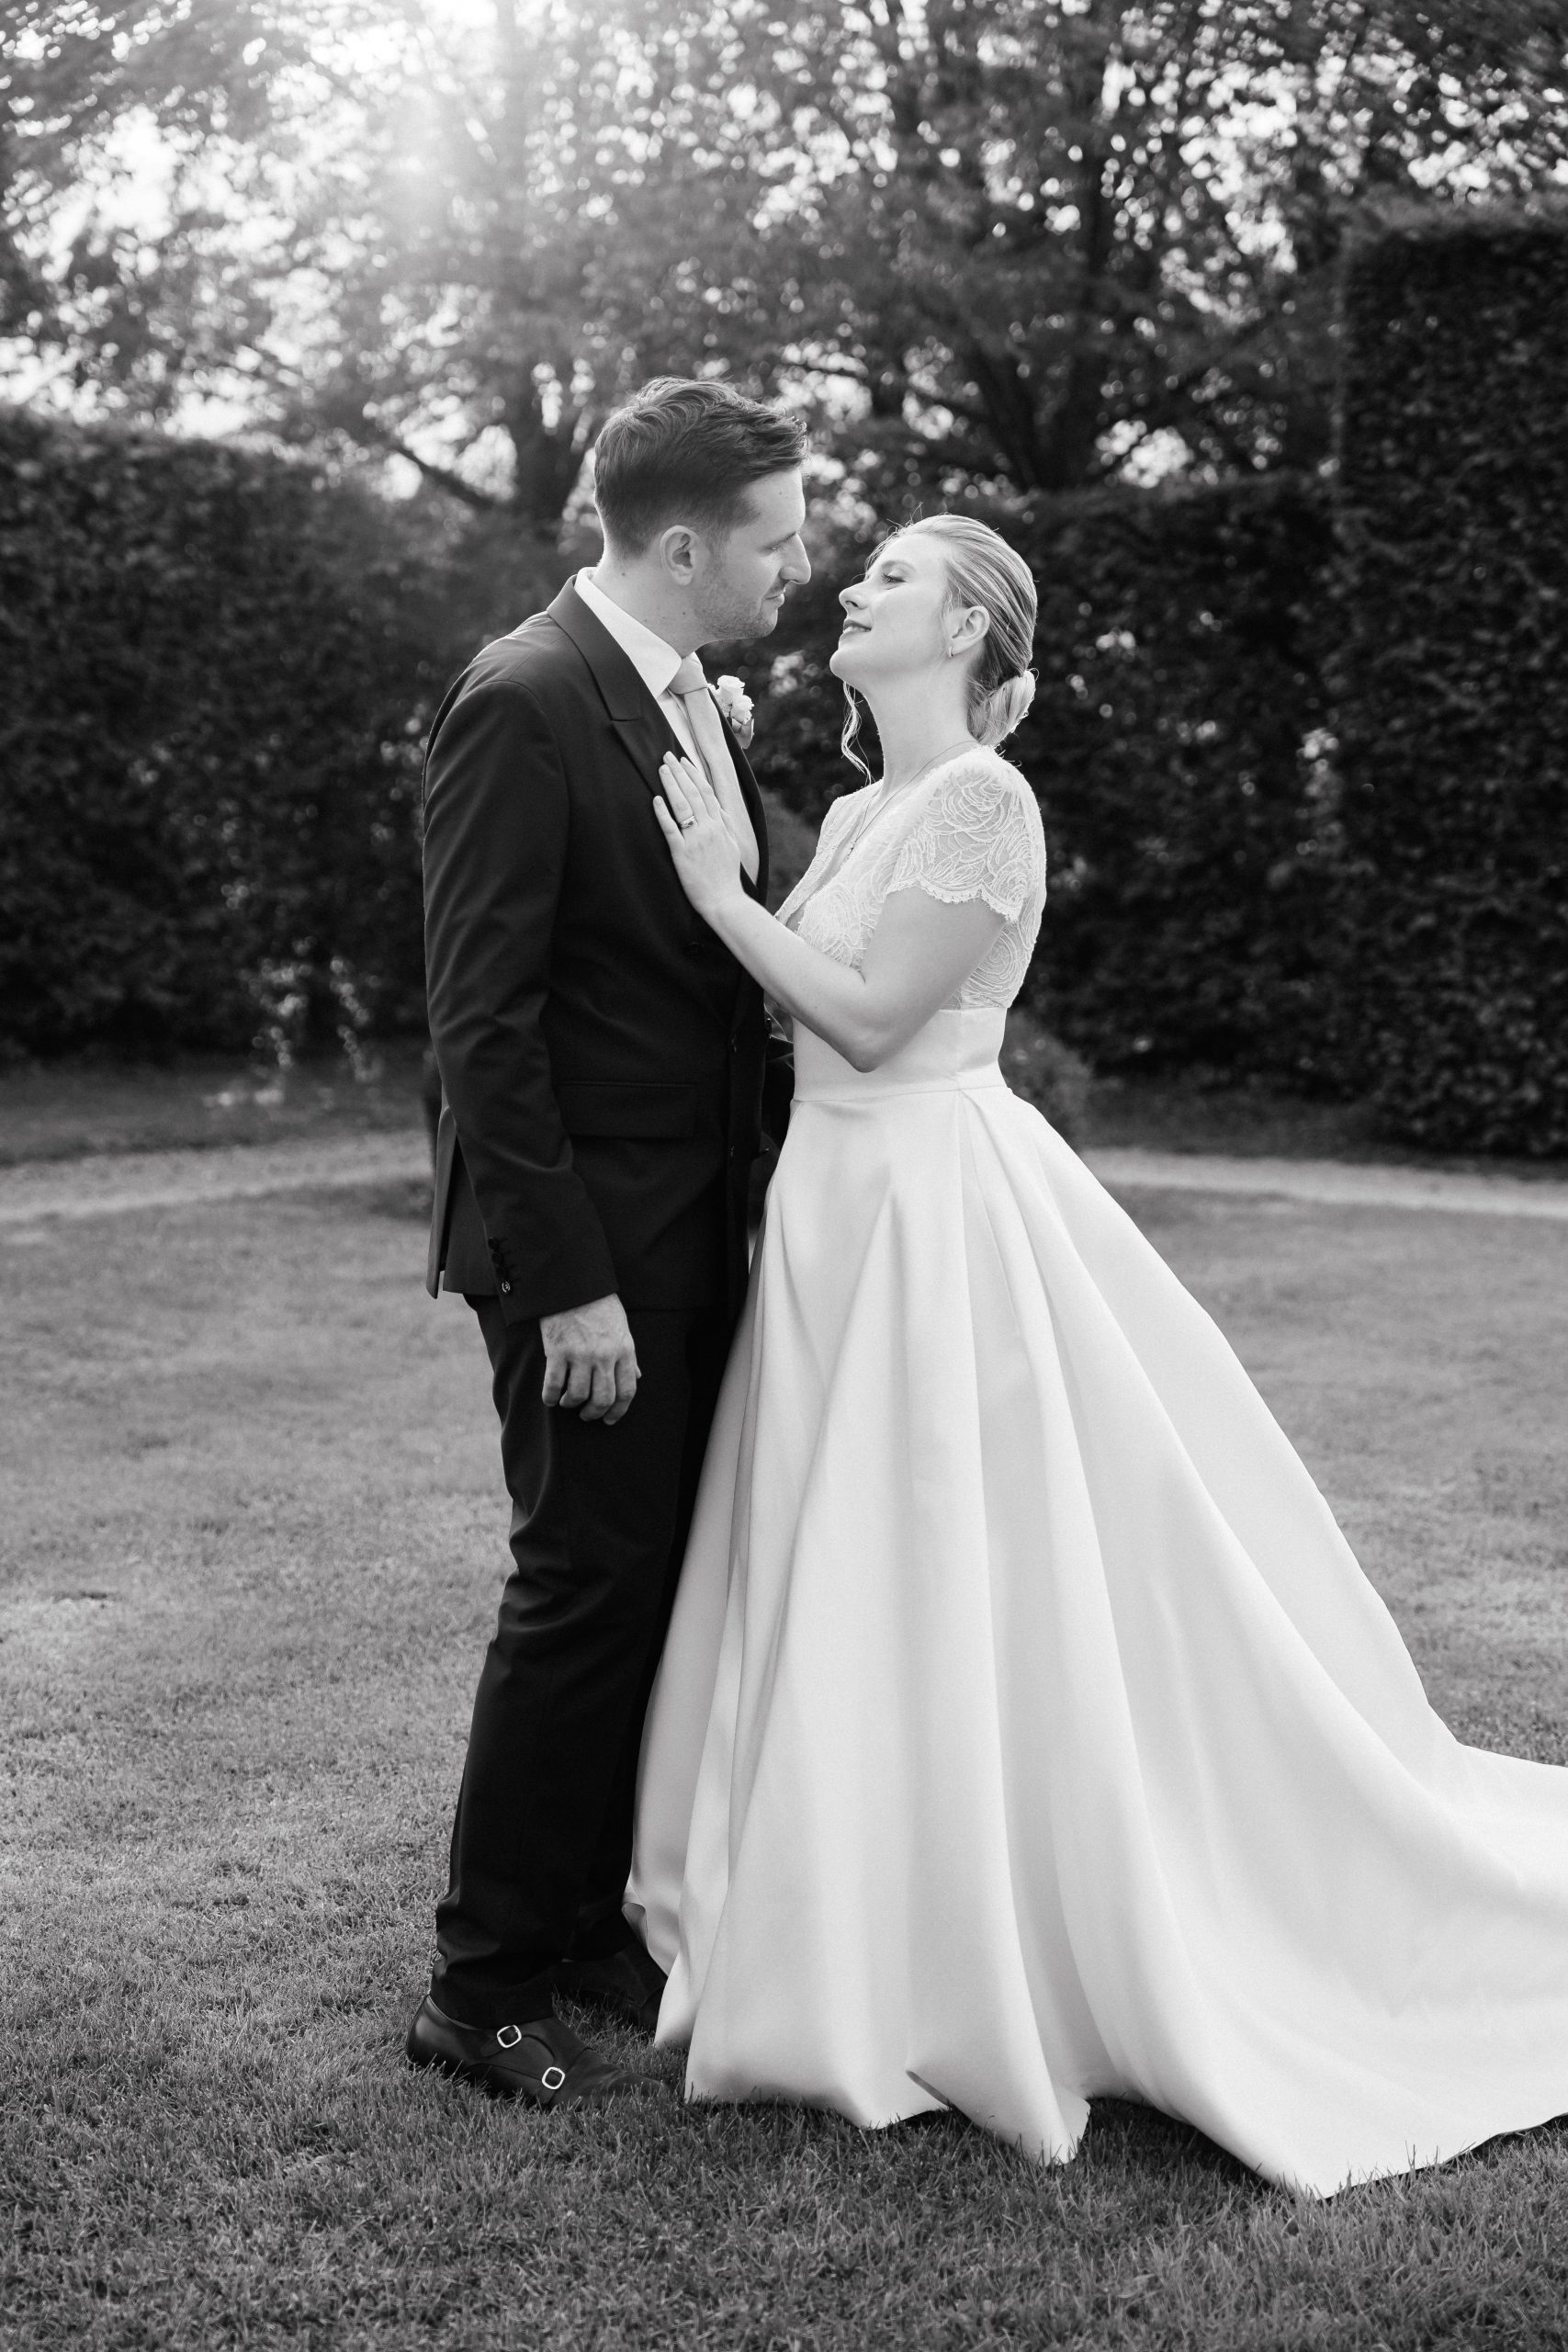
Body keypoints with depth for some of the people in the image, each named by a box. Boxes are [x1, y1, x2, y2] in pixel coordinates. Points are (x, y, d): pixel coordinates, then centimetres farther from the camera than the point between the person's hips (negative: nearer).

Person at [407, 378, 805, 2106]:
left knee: (662, 1580, 15)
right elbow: (481, 1022, -19)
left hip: (699, 1223, 9)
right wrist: (566, 1282, -21)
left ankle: (585, 1921, 30)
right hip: (590, 1234, -9)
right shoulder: (521, 704, -16)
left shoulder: (691, 702, 12)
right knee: (586, 1585, -2)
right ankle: (482, 1986, 13)